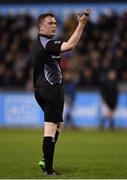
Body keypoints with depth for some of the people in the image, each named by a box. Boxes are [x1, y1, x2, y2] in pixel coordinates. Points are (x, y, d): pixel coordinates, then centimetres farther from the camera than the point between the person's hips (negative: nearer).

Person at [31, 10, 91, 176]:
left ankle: (45, 160, 15)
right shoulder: (46, 43, -16)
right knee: (51, 128, -8)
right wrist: (81, 24, -31)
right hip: (52, 88, -10)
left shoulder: (39, 43, 15)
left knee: (59, 125, 20)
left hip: (41, 89, 10)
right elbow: (70, 45, -31)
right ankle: (48, 169, -9)